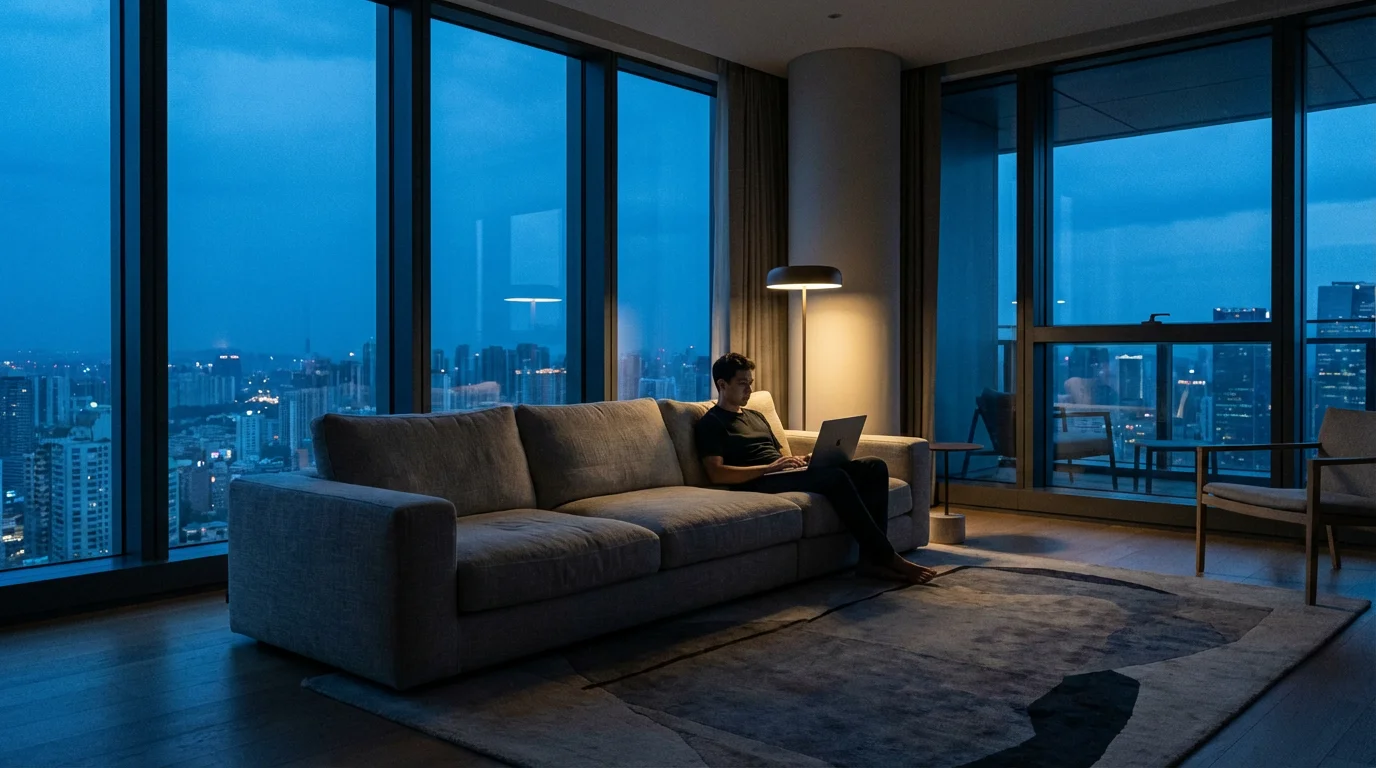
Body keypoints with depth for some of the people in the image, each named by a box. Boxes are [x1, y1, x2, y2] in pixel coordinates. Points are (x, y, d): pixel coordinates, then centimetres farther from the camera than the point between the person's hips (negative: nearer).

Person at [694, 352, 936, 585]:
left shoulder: (756, 416, 29)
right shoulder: (710, 423, 2)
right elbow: (716, 474, -13)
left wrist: (803, 459, 3)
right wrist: (769, 467, -20)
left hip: (788, 473, 9)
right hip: (760, 482, -8)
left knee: (875, 467, -9)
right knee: (835, 477, -33)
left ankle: (870, 558, -19)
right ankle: (887, 557, -25)